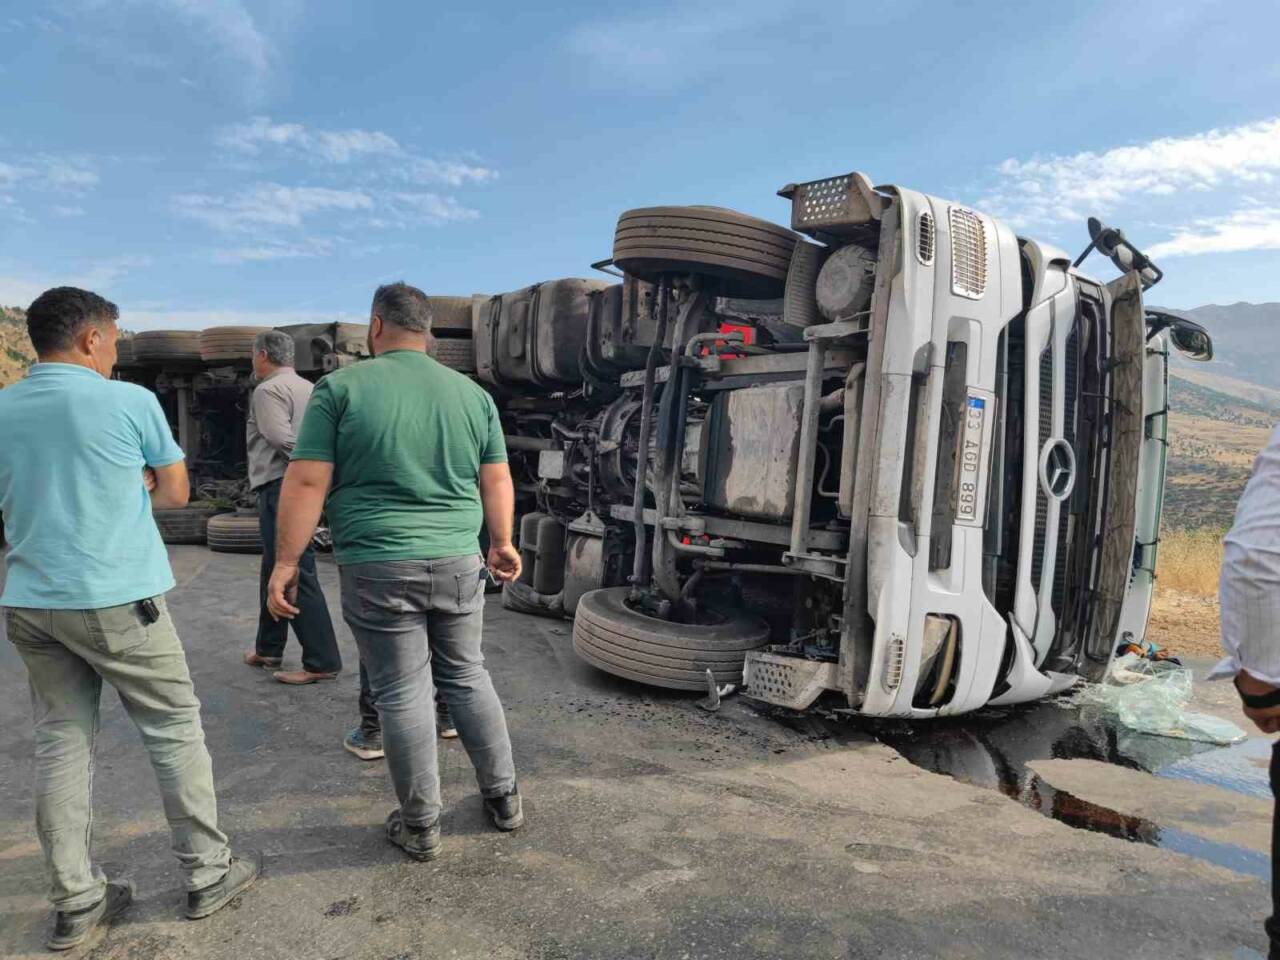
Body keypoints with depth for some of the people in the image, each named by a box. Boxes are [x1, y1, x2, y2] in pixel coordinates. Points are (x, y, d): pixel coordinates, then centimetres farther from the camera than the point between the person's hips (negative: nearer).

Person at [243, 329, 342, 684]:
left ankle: (321, 661, -5)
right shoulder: (309, 388, 17)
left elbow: (283, 439, -20)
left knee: (297, 574, -7)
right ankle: (268, 648, 32)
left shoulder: (269, 390, -8)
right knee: (274, 570, 20)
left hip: (281, 487, -10)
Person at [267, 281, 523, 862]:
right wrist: (501, 543, 19)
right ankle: (503, 798, 28)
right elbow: (497, 480, 9)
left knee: (402, 694, 7)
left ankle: (420, 826, 20)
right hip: (459, 563, 4)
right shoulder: (473, 393, 6)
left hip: (379, 570, -3)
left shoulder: (342, 387, -5)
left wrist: (286, 562, -2)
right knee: (467, 676, 18)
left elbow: (307, 483, -8)